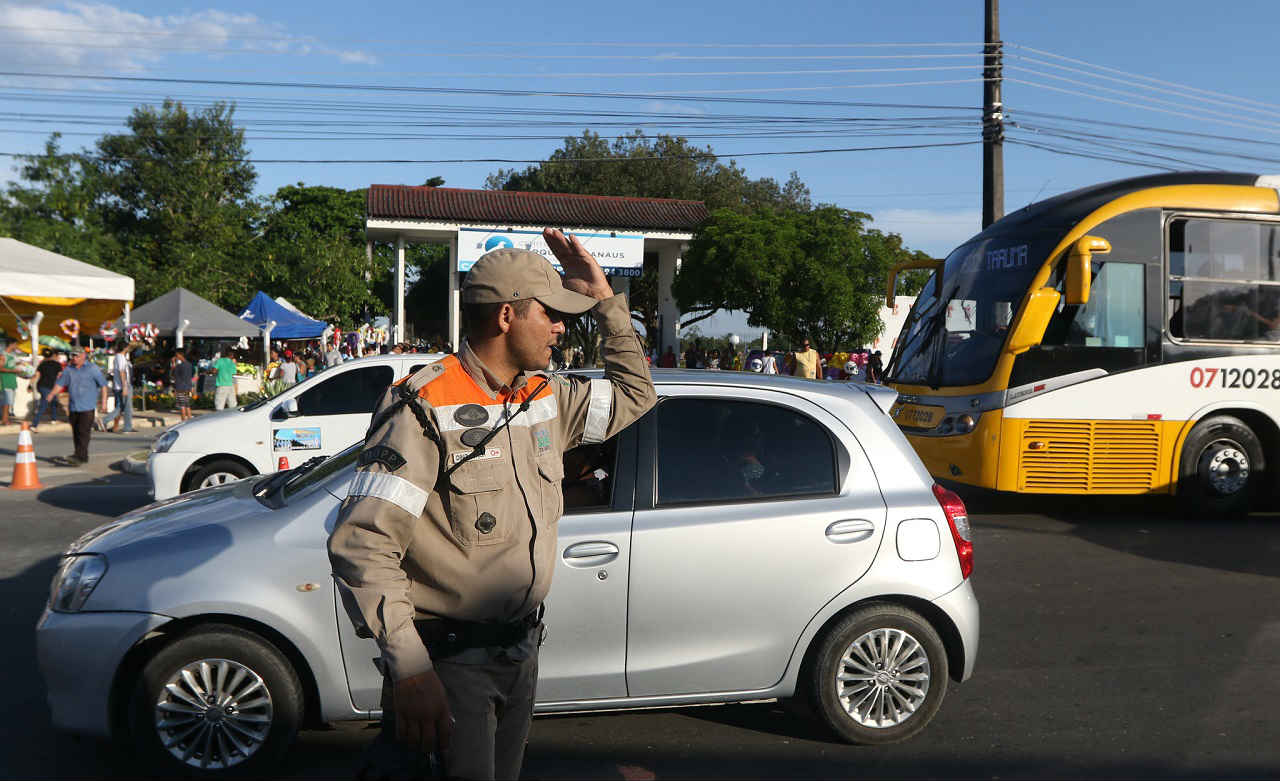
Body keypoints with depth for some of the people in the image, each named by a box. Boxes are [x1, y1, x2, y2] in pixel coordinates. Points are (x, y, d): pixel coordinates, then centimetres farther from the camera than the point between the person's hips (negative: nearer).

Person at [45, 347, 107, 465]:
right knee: (75, 433, 9)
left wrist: (103, 402, -4)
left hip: (87, 407, -6)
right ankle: (83, 457, 18)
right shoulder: (68, 370, 12)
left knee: (83, 432, -12)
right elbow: (60, 384, 11)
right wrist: (52, 394, -7)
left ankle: (78, 457, -16)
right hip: (73, 407, 6)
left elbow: (103, 385, 1)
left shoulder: (92, 369, -1)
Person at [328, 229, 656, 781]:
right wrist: (409, 670, -30)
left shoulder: (546, 398, 4)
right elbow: (361, 545, -24)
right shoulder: (426, 409, -19)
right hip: (449, 660, -7)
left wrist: (605, 299, 7)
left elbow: (635, 394, 19)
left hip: (521, 652, 8)